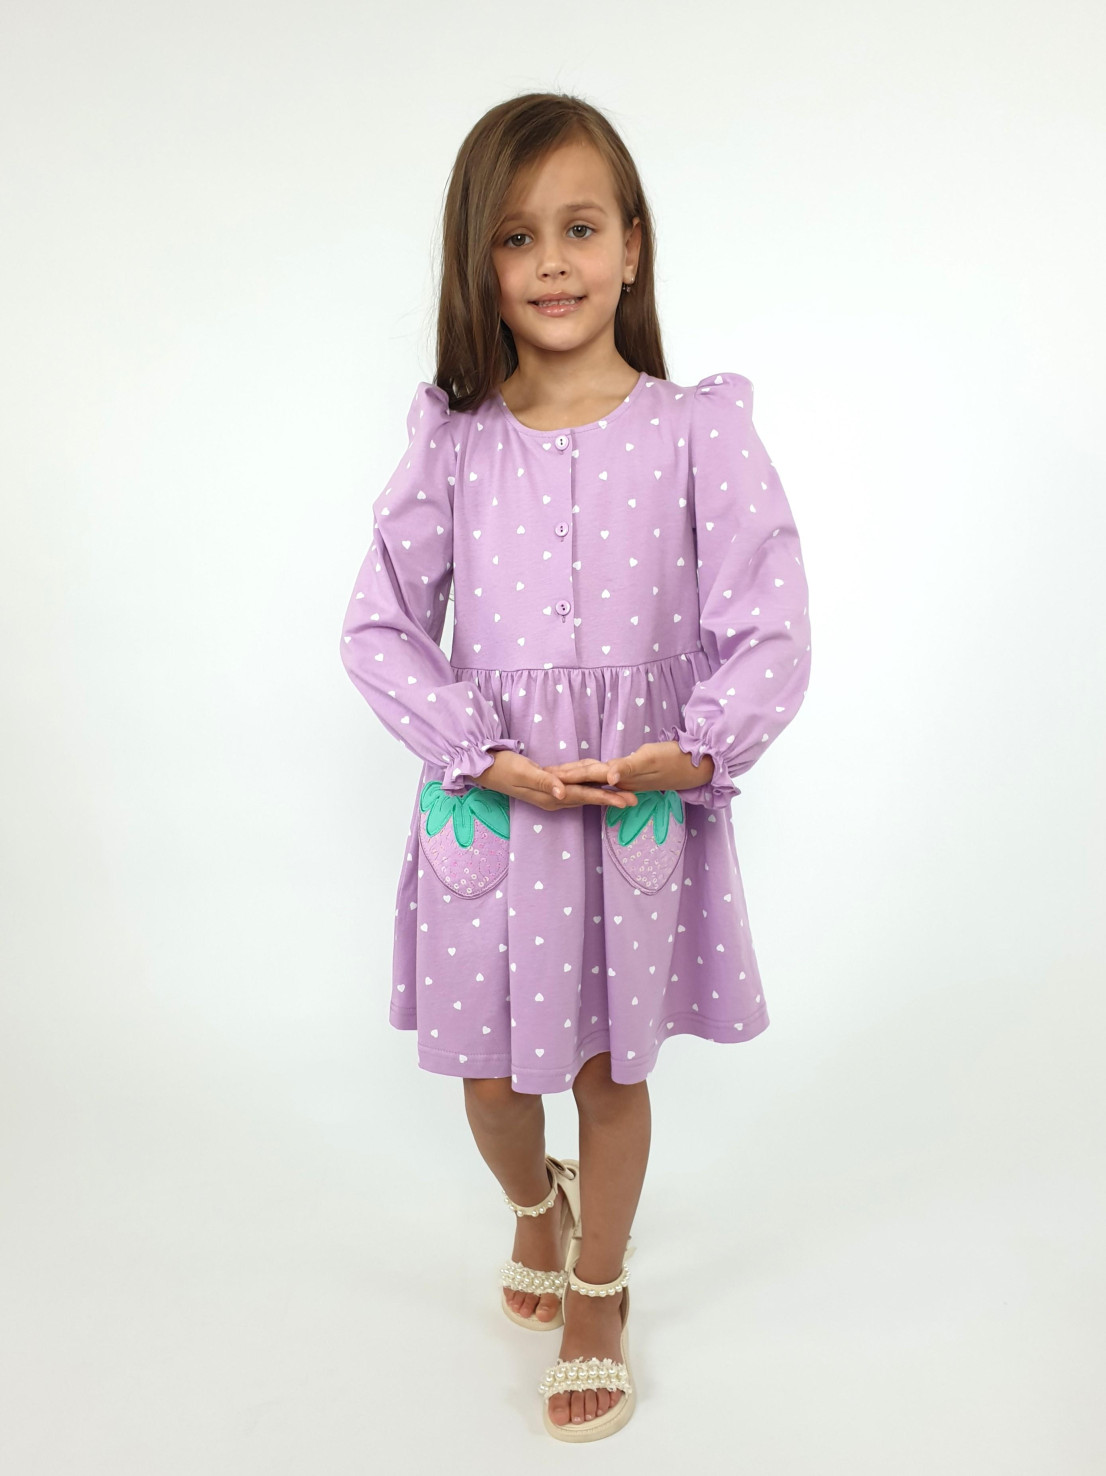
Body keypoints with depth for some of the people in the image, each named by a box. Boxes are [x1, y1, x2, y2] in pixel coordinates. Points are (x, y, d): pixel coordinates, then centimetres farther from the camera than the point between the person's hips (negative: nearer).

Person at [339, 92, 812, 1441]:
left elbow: (768, 628, -5)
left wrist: (695, 747, -21)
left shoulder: (696, 429, -4)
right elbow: (380, 628, -2)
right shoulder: (453, 439, 0)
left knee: (611, 1070, 14)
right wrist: (487, 754, -14)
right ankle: (533, 1204, 51)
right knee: (489, 1080, 14)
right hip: (489, 802, 2)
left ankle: (599, 1293, 43)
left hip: (643, 806, -1)